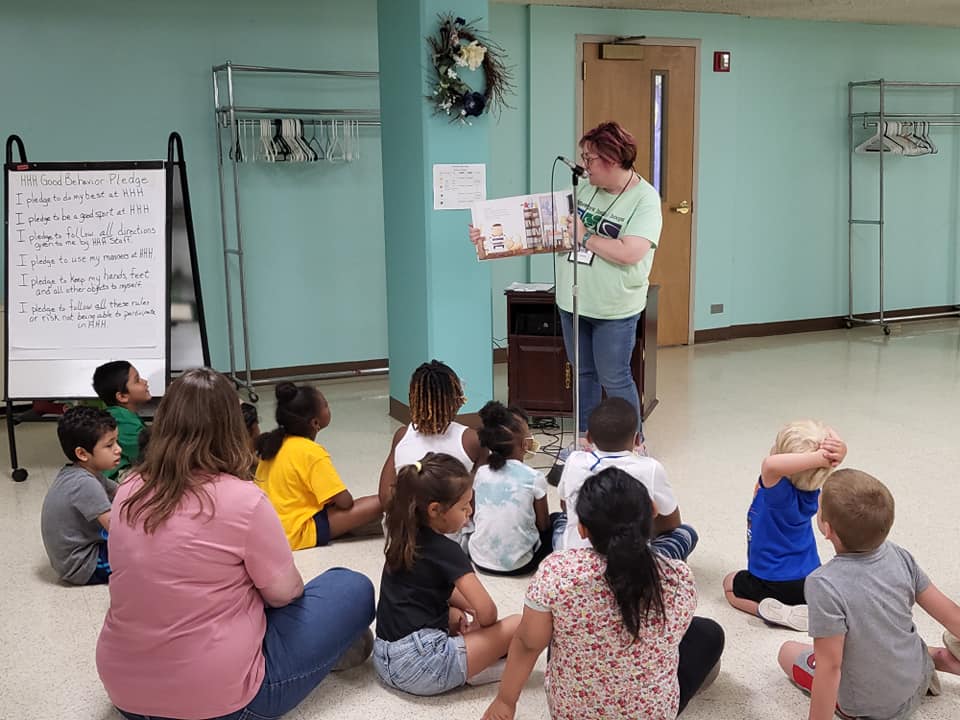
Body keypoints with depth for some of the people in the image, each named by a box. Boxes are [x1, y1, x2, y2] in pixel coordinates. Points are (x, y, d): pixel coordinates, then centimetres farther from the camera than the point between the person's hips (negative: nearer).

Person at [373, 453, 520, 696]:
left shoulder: (404, 539, 11)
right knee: (517, 626, -8)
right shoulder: (446, 551, -12)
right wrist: (480, 623, 5)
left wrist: (463, 611, 13)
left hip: (384, 660, 9)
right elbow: (486, 611, -16)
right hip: (420, 668, -8)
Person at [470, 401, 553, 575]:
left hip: (480, 560, 4)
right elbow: (543, 525, -3)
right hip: (517, 564, -4)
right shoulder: (534, 478, -14)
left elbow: (474, 517, 8)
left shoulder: (480, 473, -4)